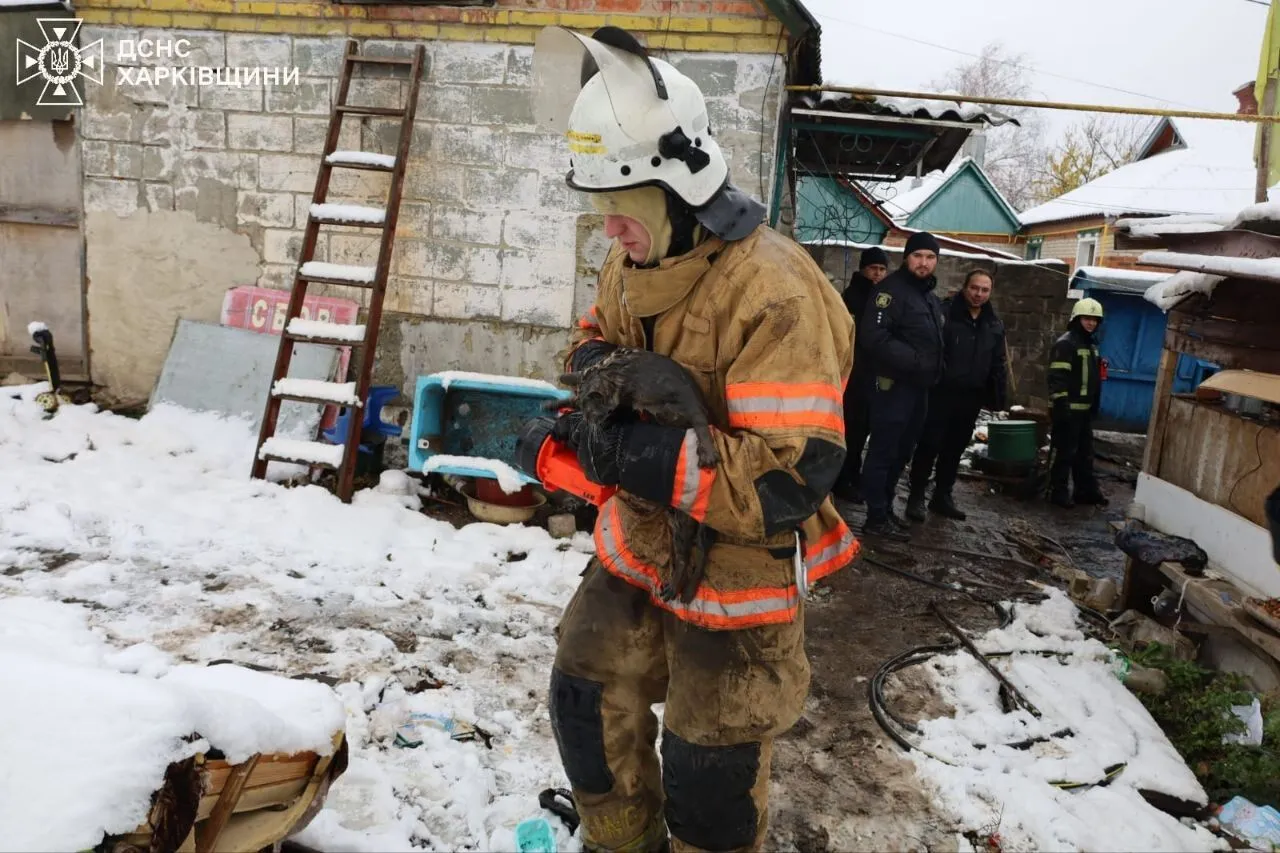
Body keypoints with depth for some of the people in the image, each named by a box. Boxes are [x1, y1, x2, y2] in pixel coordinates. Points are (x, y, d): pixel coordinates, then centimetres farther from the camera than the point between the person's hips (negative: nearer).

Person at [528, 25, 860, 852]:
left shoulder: (772, 293, -28)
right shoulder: (634, 259, -1)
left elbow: (795, 474, -32)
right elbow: (598, 334, 18)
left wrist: (643, 457, -35)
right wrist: (595, 365, -7)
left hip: (735, 573, -8)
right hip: (638, 546, 8)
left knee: (709, 779, 9)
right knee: (589, 701, 22)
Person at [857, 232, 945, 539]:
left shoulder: (931, 297, 18)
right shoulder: (892, 289, -11)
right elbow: (874, 336, -24)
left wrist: (936, 370, 10)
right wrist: (913, 360, -25)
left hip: (919, 386, 9)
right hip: (895, 385, -9)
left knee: (901, 452, 15)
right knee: (883, 451, -5)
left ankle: (886, 508, 26)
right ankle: (876, 517, 0)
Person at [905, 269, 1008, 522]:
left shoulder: (995, 325, 11)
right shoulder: (944, 313, -8)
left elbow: (999, 365, 14)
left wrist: (998, 397, 8)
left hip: (971, 397, 6)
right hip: (941, 392, -5)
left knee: (955, 448, 13)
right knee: (929, 445, -2)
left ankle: (943, 495, 25)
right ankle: (917, 496, 8)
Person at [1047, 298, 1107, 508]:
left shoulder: (1092, 344, 19)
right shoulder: (1065, 343, -12)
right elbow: (1057, 378, -19)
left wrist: (1095, 405, 26)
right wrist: (1060, 404, -25)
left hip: (1085, 408, 10)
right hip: (1069, 408, -10)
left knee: (1085, 452, 15)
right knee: (1064, 451, -6)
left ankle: (1086, 489, 24)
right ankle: (1057, 492, 0)